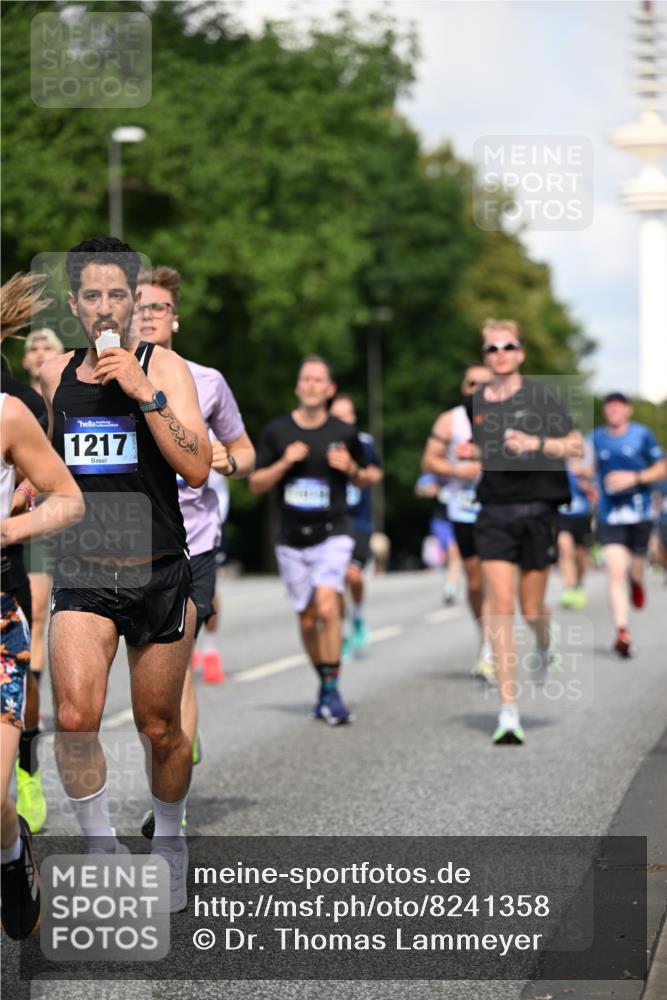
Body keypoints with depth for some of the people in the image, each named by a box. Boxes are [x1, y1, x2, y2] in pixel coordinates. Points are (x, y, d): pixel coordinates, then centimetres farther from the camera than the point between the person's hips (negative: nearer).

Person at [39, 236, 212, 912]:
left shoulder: (164, 367, -5)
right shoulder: (55, 374, 7)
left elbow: (198, 469, -17)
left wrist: (145, 392, -22)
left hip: (159, 574, -2)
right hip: (82, 574, 2)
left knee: (160, 730, 10)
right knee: (74, 716, -21)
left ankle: (168, 845, 36)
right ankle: (101, 850, -3)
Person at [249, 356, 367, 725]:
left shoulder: (344, 434, 1)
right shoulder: (276, 431, 2)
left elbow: (364, 479, 15)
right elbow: (256, 484, 4)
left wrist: (351, 468, -7)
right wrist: (284, 463, -12)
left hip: (332, 533, -2)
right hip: (291, 539, 2)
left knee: (327, 607, -22)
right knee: (307, 619, 7)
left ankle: (331, 690, -15)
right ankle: (325, 684, 27)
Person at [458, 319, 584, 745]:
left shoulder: (540, 395, -4)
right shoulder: (476, 402, 8)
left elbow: (578, 447, -4)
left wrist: (536, 442, -18)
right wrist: (471, 452, 4)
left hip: (536, 510, -2)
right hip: (494, 513, 2)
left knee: (532, 610, 5)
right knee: (501, 608, -9)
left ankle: (547, 644, 45)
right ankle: (509, 712, -9)